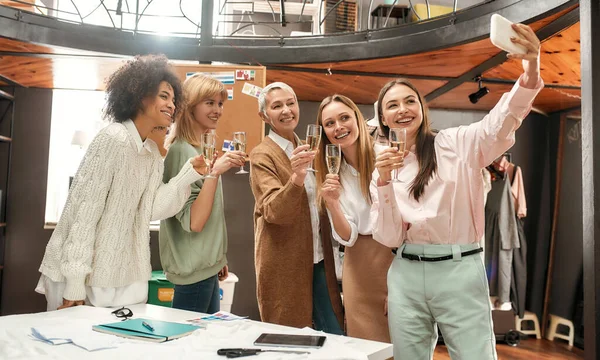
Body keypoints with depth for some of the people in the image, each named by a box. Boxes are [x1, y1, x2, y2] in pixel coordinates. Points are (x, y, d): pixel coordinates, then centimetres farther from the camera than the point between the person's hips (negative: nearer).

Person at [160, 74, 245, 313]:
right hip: (193, 271, -9)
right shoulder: (181, 151, -17)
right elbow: (193, 222, -22)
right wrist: (214, 171, -30)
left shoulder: (199, 149, 11)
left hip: (207, 267, 9)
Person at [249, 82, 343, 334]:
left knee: (335, 338, 11)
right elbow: (274, 211, -22)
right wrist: (297, 177, -37)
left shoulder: (305, 150, 11)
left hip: (318, 260, 6)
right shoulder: (262, 155, -10)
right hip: (284, 265, -6)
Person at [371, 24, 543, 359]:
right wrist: (385, 181, -12)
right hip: (407, 278, 3)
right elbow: (389, 237, 1)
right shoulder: (383, 167, 9)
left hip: (459, 272, -3)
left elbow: (501, 124, -19)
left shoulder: (458, 144, 1)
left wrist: (531, 70, -36)